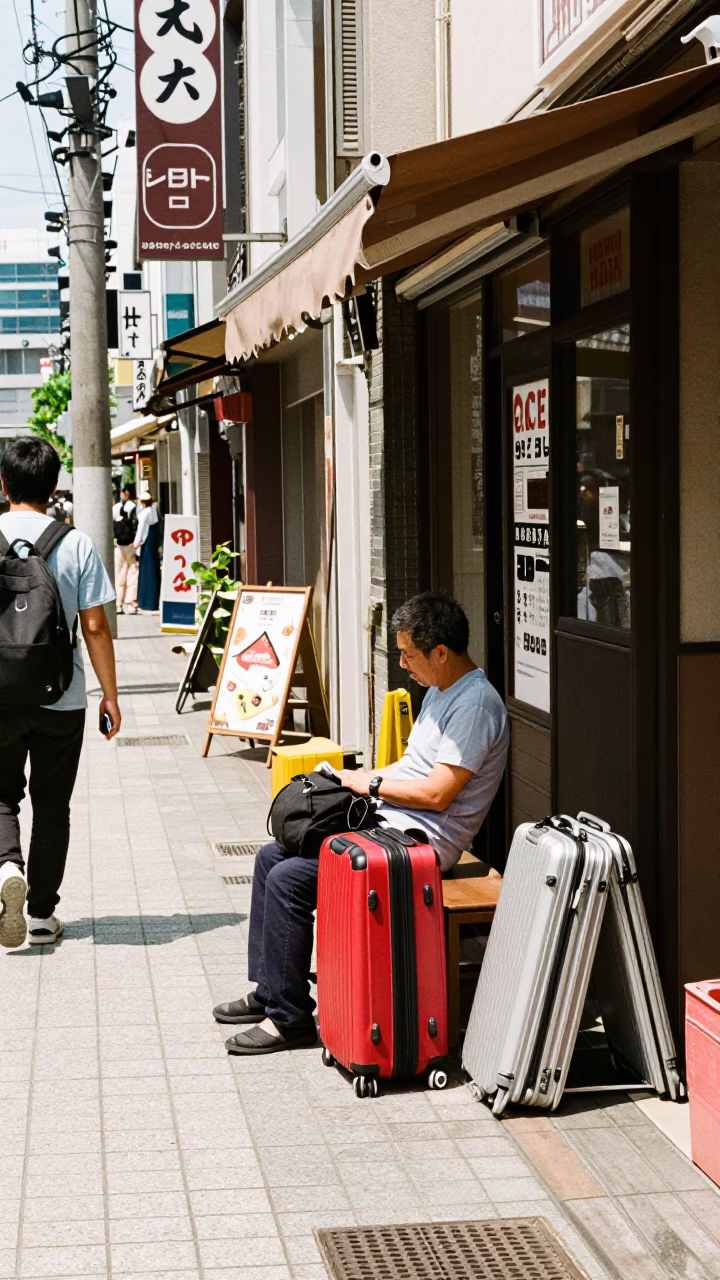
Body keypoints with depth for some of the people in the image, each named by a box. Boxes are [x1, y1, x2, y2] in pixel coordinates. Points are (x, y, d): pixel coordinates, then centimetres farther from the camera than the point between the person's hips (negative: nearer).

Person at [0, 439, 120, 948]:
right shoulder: (76, 544, -6)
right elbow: (95, 627, -5)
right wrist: (110, 694, 4)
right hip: (62, 699, 0)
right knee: (52, 805, 12)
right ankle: (42, 914, 15)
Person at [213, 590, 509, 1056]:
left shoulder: (475, 703, -18)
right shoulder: (441, 690, 15)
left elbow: (437, 793, -23)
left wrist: (373, 783, -12)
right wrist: (360, 776, 8)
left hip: (422, 839, -11)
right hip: (387, 821, 11)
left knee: (289, 880, -19)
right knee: (272, 856, 11)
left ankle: (289, 1017, -9)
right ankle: (268, 991, 17)